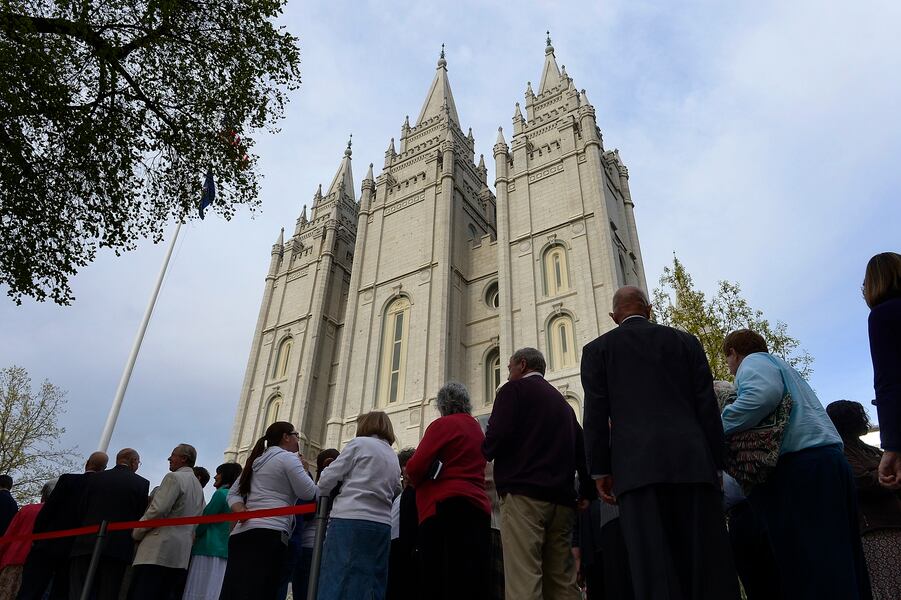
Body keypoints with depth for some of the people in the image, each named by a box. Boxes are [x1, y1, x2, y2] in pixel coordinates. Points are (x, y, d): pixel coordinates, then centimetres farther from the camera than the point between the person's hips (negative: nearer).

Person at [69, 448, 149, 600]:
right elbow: (141, 516, -2)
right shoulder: (142, 483, 0)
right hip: (118, 547, -2)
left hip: (86, 544, 2)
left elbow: (80, 510, 6)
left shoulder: (94, 478, 6)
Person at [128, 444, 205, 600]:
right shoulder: (198, 487, 18)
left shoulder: (174, 477, -5)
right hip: (182, 555, 8)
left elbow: (158, 510, -14)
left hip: (158, 552, -8)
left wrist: (136, 533, -1)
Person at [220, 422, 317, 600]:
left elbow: (233, 493, 22)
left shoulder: (256, 461, 26)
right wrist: (302, 469, 13)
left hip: (240, 533, 9)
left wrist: (241, 511, 3)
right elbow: (308, 493, -3)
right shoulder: (288, 457, 0)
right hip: (268, 534, -9)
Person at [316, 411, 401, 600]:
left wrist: (326, 494, 21)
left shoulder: (360, 444, 4)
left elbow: (328, 479, 1)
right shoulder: (394, 459, 24)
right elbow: (394, 493, 14)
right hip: (382, 525, 7)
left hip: (350, 520, -7)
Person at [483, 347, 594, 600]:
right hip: (562, 498, 7)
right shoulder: (562, 401, 25)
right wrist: (586, 492, 20)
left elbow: (497, 437, -11)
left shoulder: (515, 388, 3)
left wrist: (487, 450, 8)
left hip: (523, 493, -7)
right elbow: (582, 448, 19)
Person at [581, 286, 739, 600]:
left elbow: (596, 413, 4)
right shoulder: (685, 341, 16)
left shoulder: (597, 349, 11)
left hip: (637, 467, -2)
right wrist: (716, 463, 13)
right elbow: (708, 406, 10)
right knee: (707, 561, 5)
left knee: (655, 570, -3)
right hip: (693, 461, 2)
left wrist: (600, 470, 6)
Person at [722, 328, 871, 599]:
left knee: (808, 570, -11)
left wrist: (717, 429, -13)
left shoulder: (753, 361, 1)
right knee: (840, 567, 8)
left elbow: (764, 394, -21)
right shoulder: (781, 366, 30)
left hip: (800, 467, -10)